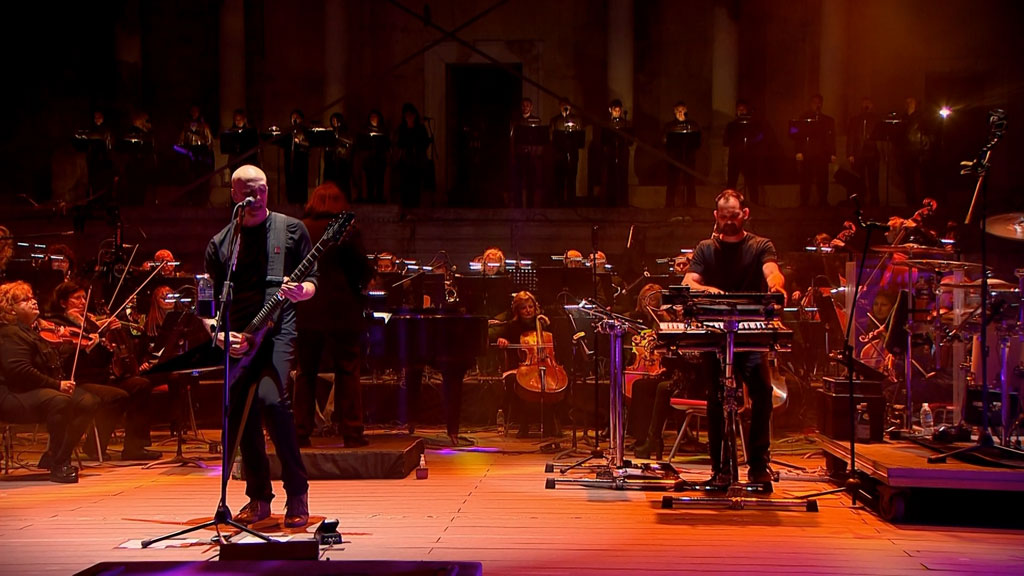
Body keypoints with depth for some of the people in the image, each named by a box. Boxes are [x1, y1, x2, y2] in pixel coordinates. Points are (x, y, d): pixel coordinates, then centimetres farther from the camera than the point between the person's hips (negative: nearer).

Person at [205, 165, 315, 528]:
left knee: (271, 398, -25)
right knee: (239, 416, 1)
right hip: (238, 338, 4)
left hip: (279, 330, -4)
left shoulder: (291, 229, 6)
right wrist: (220, 334, -6)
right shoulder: (220, 244, 13)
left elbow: (312, 281, 6)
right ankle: (259, 496, 20)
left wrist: (301, 291, -17)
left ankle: (297, 493, -13)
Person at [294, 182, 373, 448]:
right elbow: (364, 271, -7)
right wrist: (358, 287, 12)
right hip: (341, 313, -3)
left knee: (305, 372, 11)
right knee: (347, 373, 3)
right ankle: (351, 433, 3)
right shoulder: (347, 231, -8)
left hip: (305, 313, 3)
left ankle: (302, 432, 11)